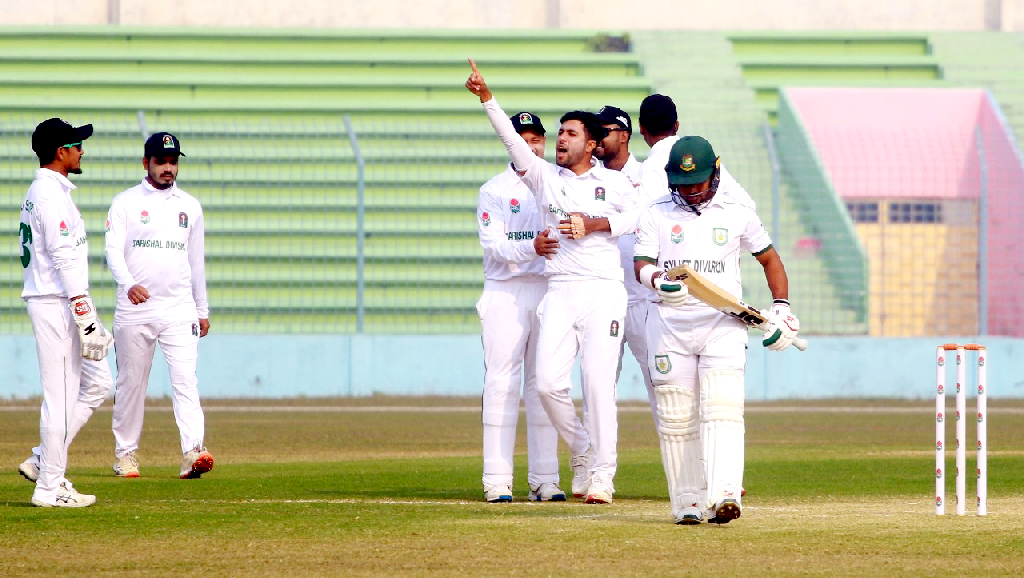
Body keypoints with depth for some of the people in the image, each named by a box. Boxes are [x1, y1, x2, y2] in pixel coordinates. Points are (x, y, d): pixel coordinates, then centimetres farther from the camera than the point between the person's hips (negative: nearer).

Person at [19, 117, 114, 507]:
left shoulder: (39, 193, 18)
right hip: (56, 304, -10)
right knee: (60, 396, -6)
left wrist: (86, 316, 22)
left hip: (53, 303, 10)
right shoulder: (51, 194, -14)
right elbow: (64, 258, -21)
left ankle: (45, 461, 13)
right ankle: (50, 487, -2)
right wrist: (84, 315, -23)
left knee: (96, 384, 14)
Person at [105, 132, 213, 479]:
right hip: (135, 308, -1)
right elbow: (113, 249, -10)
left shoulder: (189, 207, 13)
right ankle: (126, 453, 18)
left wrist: (202, 310, 18)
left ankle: (193, 452, -23)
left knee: (185, 378, -12)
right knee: (131, 382, 6)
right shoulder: (125, 203, 2)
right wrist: (128, 283, -28)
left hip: (179, 308, 1)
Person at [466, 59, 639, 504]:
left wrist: (593, 224, -13)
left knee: (598, 382, -9)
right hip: (559, 293, 2)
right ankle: (582, 451, 12)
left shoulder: (613, 181, 11)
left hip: (603, 291, -2)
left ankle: (602, 474, -2)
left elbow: (637, 217, -2)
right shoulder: (544, 176, 12)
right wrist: (486, 98, -12)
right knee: (548, 382, -9)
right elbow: (512, 139, 0)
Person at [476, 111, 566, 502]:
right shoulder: (494, 191, 3)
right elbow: (494, 245, -10)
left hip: (549, 291, 3)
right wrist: (532, 248, -27)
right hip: (505, 292, -3)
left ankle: (544, 480, 6)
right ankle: (497, 481, -6)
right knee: (501, 384, -6)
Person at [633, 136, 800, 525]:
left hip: (724, 324, -1)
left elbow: (770, 259, 21)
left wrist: (781, 308, 8)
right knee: (676, 418, 0)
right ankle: (687, 502, 8)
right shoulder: (655, 216, 10)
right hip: (670, 326, 1)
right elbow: (641, 265, -1)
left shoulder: (737, 215, 11)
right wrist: (658, 281, -24)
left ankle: (724, 496, -29)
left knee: (722, 409, -17)